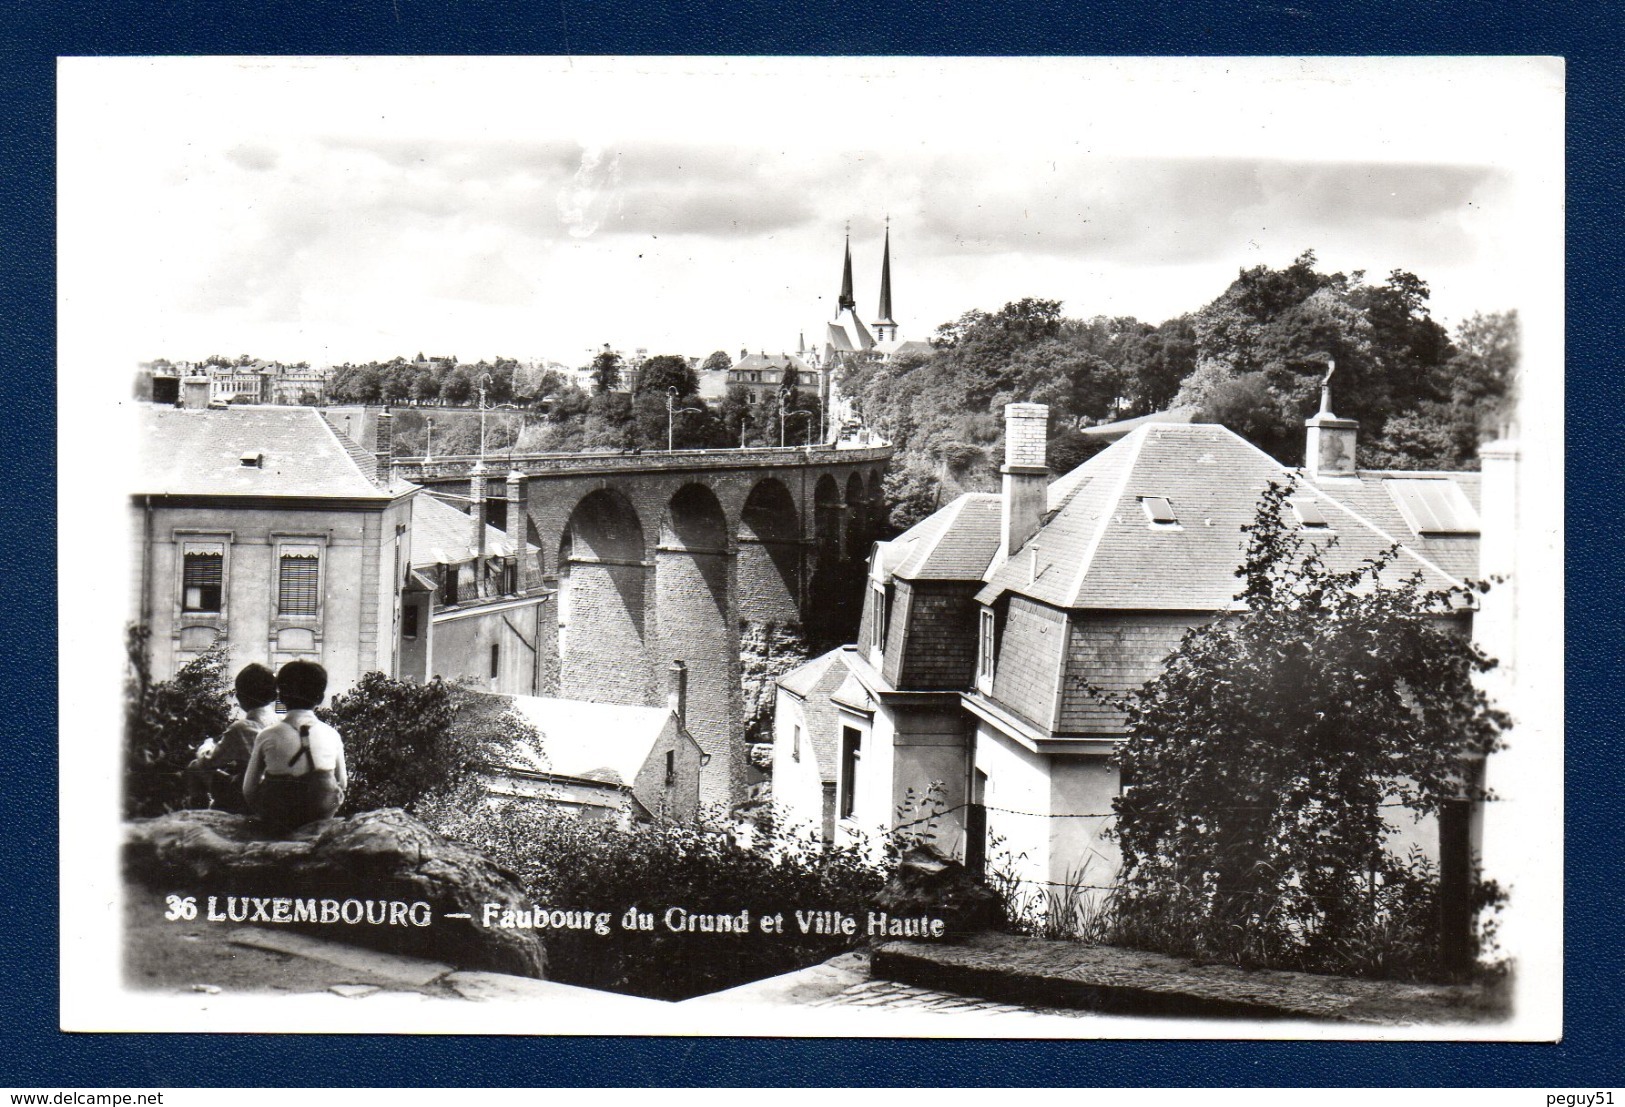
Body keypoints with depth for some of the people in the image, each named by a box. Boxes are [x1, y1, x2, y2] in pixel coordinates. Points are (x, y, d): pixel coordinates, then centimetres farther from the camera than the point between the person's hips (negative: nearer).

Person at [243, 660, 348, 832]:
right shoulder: (331, 735, -3)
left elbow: (249, 789, -1)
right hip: (321, 816, 1)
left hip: (275, 820, -1)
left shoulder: (267, 736, -7)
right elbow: (342, 783, 8)